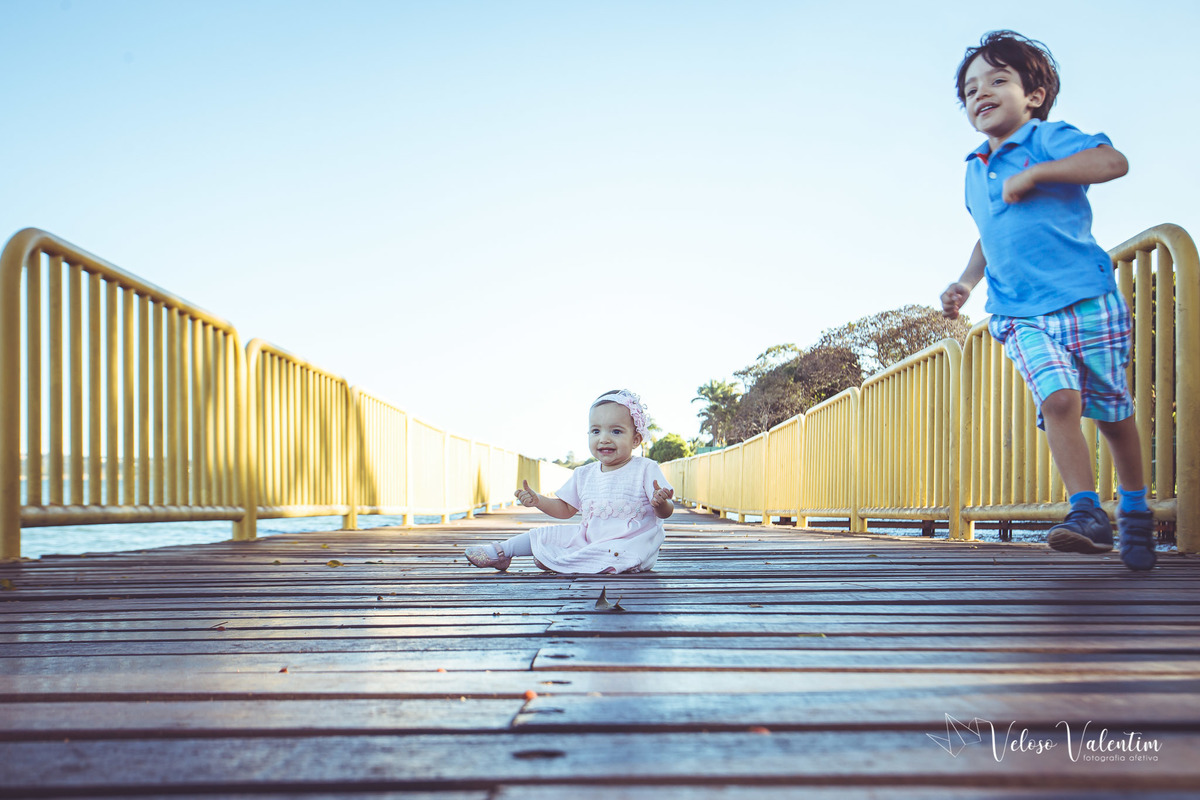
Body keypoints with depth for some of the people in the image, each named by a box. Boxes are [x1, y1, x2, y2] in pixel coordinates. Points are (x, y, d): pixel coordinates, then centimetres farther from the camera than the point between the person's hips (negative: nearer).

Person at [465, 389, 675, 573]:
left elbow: (665, 512, -9)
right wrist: (538, 500, 1)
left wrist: (660, 503, -33)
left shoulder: (646, 469, -8)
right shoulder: (583, 475, 8)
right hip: (589, 536, 5)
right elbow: (566, 509, 17)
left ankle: (558, 561, -21)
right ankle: (502, 551, 21)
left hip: (630, 543, -5)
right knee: (543, 534, 3)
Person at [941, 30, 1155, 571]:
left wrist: (1033, 173, -21)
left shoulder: (1047, 139, -3)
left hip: (1086, 301, -4)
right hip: (1020, 315, 4)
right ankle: (1087, 512, -15)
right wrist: (966, 284, 18)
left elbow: (1114, 162, -21)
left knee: (1111, 411, 5)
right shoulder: (974, 172, 18)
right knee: (1058, 401, -18)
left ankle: (1135, 512, 24)